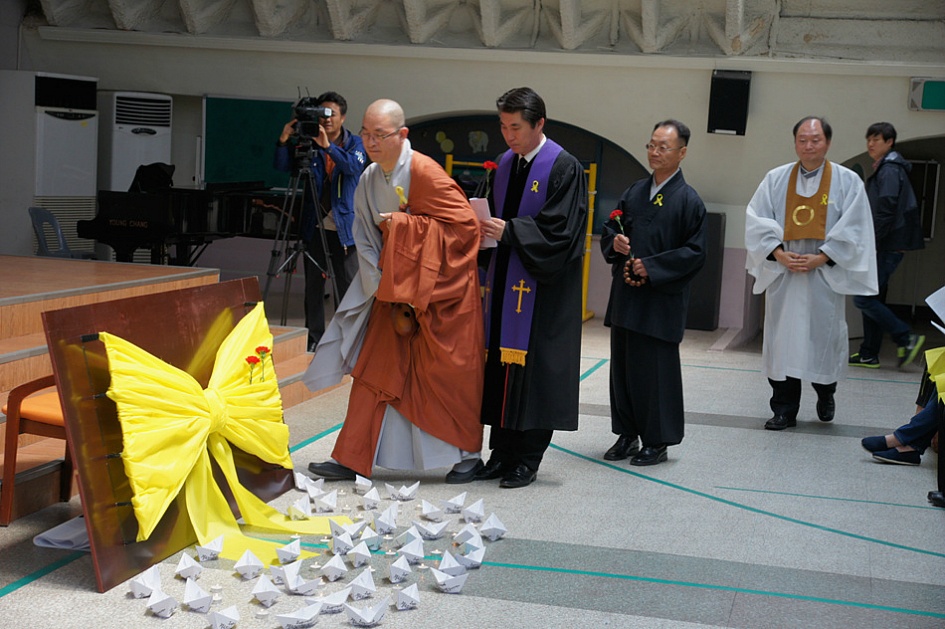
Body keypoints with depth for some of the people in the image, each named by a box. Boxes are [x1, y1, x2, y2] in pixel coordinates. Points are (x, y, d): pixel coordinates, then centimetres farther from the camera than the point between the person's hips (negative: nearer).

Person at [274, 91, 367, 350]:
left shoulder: (354, 144, 2)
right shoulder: (309, 143, 5)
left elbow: (355, 167, -19)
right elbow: (283, 166, -3)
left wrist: (328, 146, -31)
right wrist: (284, 141, -21)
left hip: (343, 227, -2)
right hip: (315, 226, 2)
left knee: (348, 287, -1)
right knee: (313, 285, 8)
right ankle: (314, 338, 17)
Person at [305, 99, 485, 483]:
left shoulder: (424, 172, -18)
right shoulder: (368, 181, 3)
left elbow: (465, 224, -20)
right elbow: (365, 244, 5)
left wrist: (402, 224, -21)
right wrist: (389, 298, -4)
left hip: (441, 292, -6)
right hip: (393, 290, 7)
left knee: (448, 374, 1)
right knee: (374, 371, 6)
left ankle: (468, 453, 18)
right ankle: (353, 460, 12)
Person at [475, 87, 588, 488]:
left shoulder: (564, 168, -9)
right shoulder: (506, 164, 13)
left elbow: (560, 230, -16)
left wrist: (509, 231, -20)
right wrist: (486, 226, -1)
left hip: (542, 289, -7)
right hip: (505, 282, 7)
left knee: (533, 366, -4)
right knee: (499, 364, 7)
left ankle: (527, 459, 6)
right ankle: (502, 452, 16)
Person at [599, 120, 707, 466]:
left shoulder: (688, 200, -6)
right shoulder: (634, 192, 11)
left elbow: (695, 252, -9)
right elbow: (609, 230, 19)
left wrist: (652, 267, -14)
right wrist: (615, 242, -4)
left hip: (662, 301, -6)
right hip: (625, 295, 6)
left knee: (656, 371, -1)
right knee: (622, 367, 10)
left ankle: (657, 441, 11)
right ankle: (627, 434, 22)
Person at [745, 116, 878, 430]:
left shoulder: (848, 181, 1)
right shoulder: (775, 179, 6)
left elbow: (854, 229, -3)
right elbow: (757, 220, 2)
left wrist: (821, 258, -13)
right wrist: (778, 253, -12)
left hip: (825, 276, -2)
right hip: (782, 275, 2)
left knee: (823, 336, 3)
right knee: (782, 338, 2)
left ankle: (825, 395, 31)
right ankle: (784, 410, 11)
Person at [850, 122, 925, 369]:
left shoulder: (889, 171, -12)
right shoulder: (882, 170, 19)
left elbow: (886, 211, -21)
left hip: (887, 247, -10)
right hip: (884, 247, 10)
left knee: (864, 299, -11)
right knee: (873, 300, 11)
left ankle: (907, 338, -7)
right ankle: (868, 355, 15)